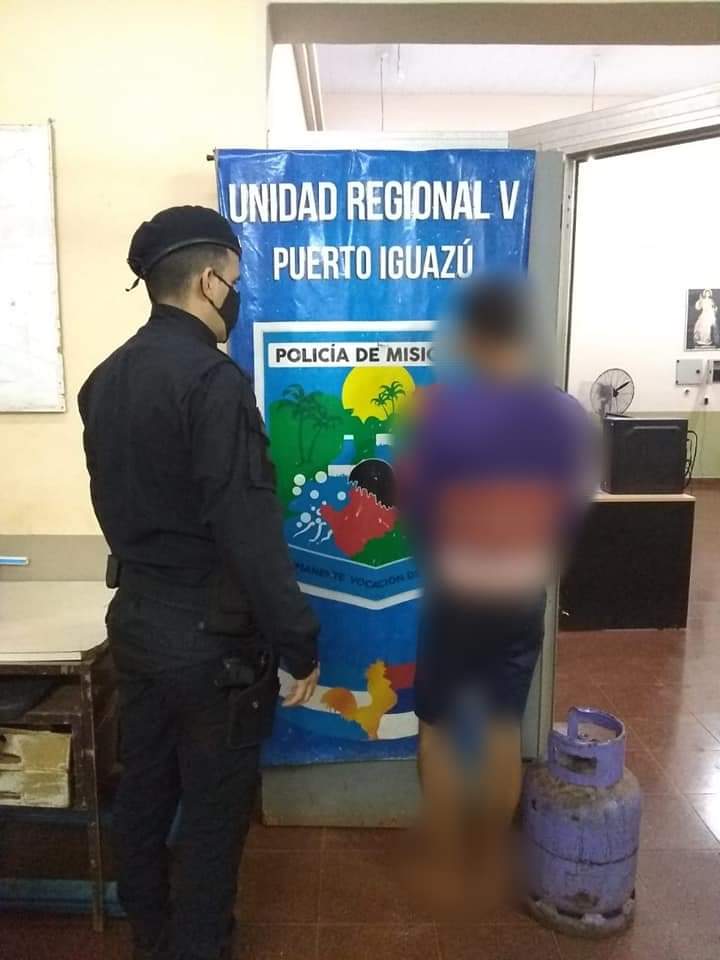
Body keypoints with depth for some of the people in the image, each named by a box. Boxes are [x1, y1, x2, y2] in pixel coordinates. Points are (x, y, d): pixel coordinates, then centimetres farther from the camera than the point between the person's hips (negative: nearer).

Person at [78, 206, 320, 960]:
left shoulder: (107, 377, 5)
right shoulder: (213, 380, -21)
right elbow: (249, 529, -24)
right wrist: (297, 643, -16)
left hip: (134, 615, 8)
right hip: (209, 631, -8)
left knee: (143, 786, 21)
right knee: (214, 805, 10)